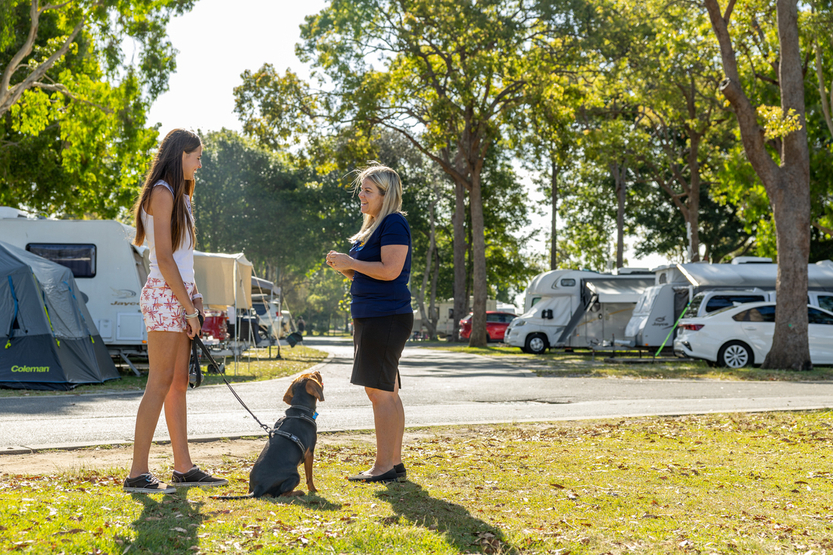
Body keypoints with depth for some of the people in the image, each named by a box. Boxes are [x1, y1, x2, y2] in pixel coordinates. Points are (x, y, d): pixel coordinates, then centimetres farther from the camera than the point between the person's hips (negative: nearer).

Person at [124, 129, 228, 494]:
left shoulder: (177, 194, 21)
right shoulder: (162, 193, -9)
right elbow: (164, 257, -15)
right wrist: (189, 306, -15)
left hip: (180, 293, 9)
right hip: (165, 295, -9)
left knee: (179, 383, 9)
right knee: (160, 383, -11)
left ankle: (184, 468, 13)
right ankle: (137, 474, -10)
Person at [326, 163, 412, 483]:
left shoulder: (394, 223, -10)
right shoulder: (373, 226, 19)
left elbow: (390, 270, -21)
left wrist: (350, 262, -13)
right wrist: (343, 266, 7)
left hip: (386, 318, -10)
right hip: (370, 317, 10)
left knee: (379, 391, -10)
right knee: (387, 392, 11)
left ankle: (384, 466, -7)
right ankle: (395, 463, 16)